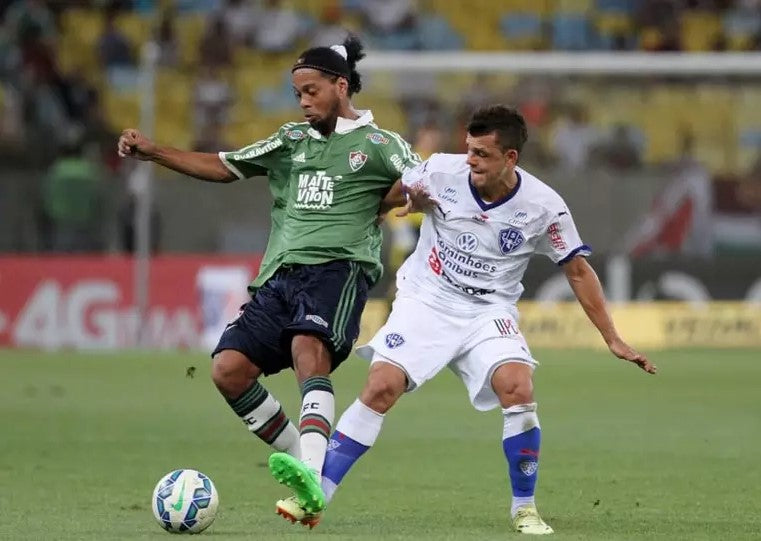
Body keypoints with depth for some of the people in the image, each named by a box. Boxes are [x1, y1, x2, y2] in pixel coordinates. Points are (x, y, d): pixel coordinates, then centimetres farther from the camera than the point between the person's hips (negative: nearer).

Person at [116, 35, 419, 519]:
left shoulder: (377, 144, 7)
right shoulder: (291, 141, 23)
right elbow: (222, 167, 26)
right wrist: (154, 152, 17)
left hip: (338, 268, -6)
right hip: (281, 274, 6)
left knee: (308, 348, -33)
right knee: (229, 369, -11)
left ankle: (312, 476, -48)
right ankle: (301, 458, 4)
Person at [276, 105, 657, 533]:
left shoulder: (543, 206, -12)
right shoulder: (441, 172, -12)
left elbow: (578, 271, -1)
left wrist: (613, 340, -1)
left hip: (489, 311, 0)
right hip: (425, 301, 0)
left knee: (518, 389, -24)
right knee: (381, 388, -18)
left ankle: (525, 509, -7)